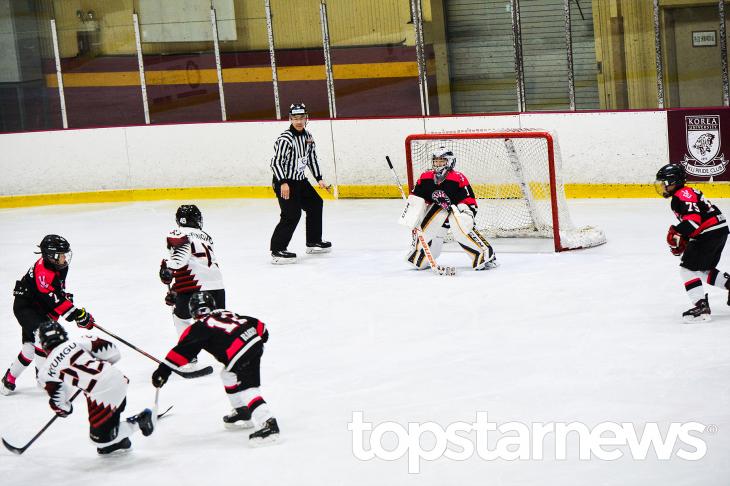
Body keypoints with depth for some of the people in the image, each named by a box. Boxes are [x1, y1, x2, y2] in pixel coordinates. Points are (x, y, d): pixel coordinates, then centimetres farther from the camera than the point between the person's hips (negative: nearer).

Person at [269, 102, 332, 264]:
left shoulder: (308, 137, 5)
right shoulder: (285, 139, -21)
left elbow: (312, 158, 16)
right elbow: (276, 162, -25)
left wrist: (319, 179, 13)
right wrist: (283, 183, -32)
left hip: (300, 180, 9)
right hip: (284, 182, -9)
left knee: (315, 204, 20)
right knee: (292, 214, -19)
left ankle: (313, 242, 35)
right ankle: (277, 251, -18)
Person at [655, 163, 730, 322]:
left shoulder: (682, 195, -14)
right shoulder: (688, 193, 21)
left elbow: (694, 218, -28)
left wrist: (677, 232, -34)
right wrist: (683, 240, 18)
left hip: (710, 233, -11)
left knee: (688, 267, -11)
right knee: (704, 269, 23)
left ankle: (701, 307, -18)